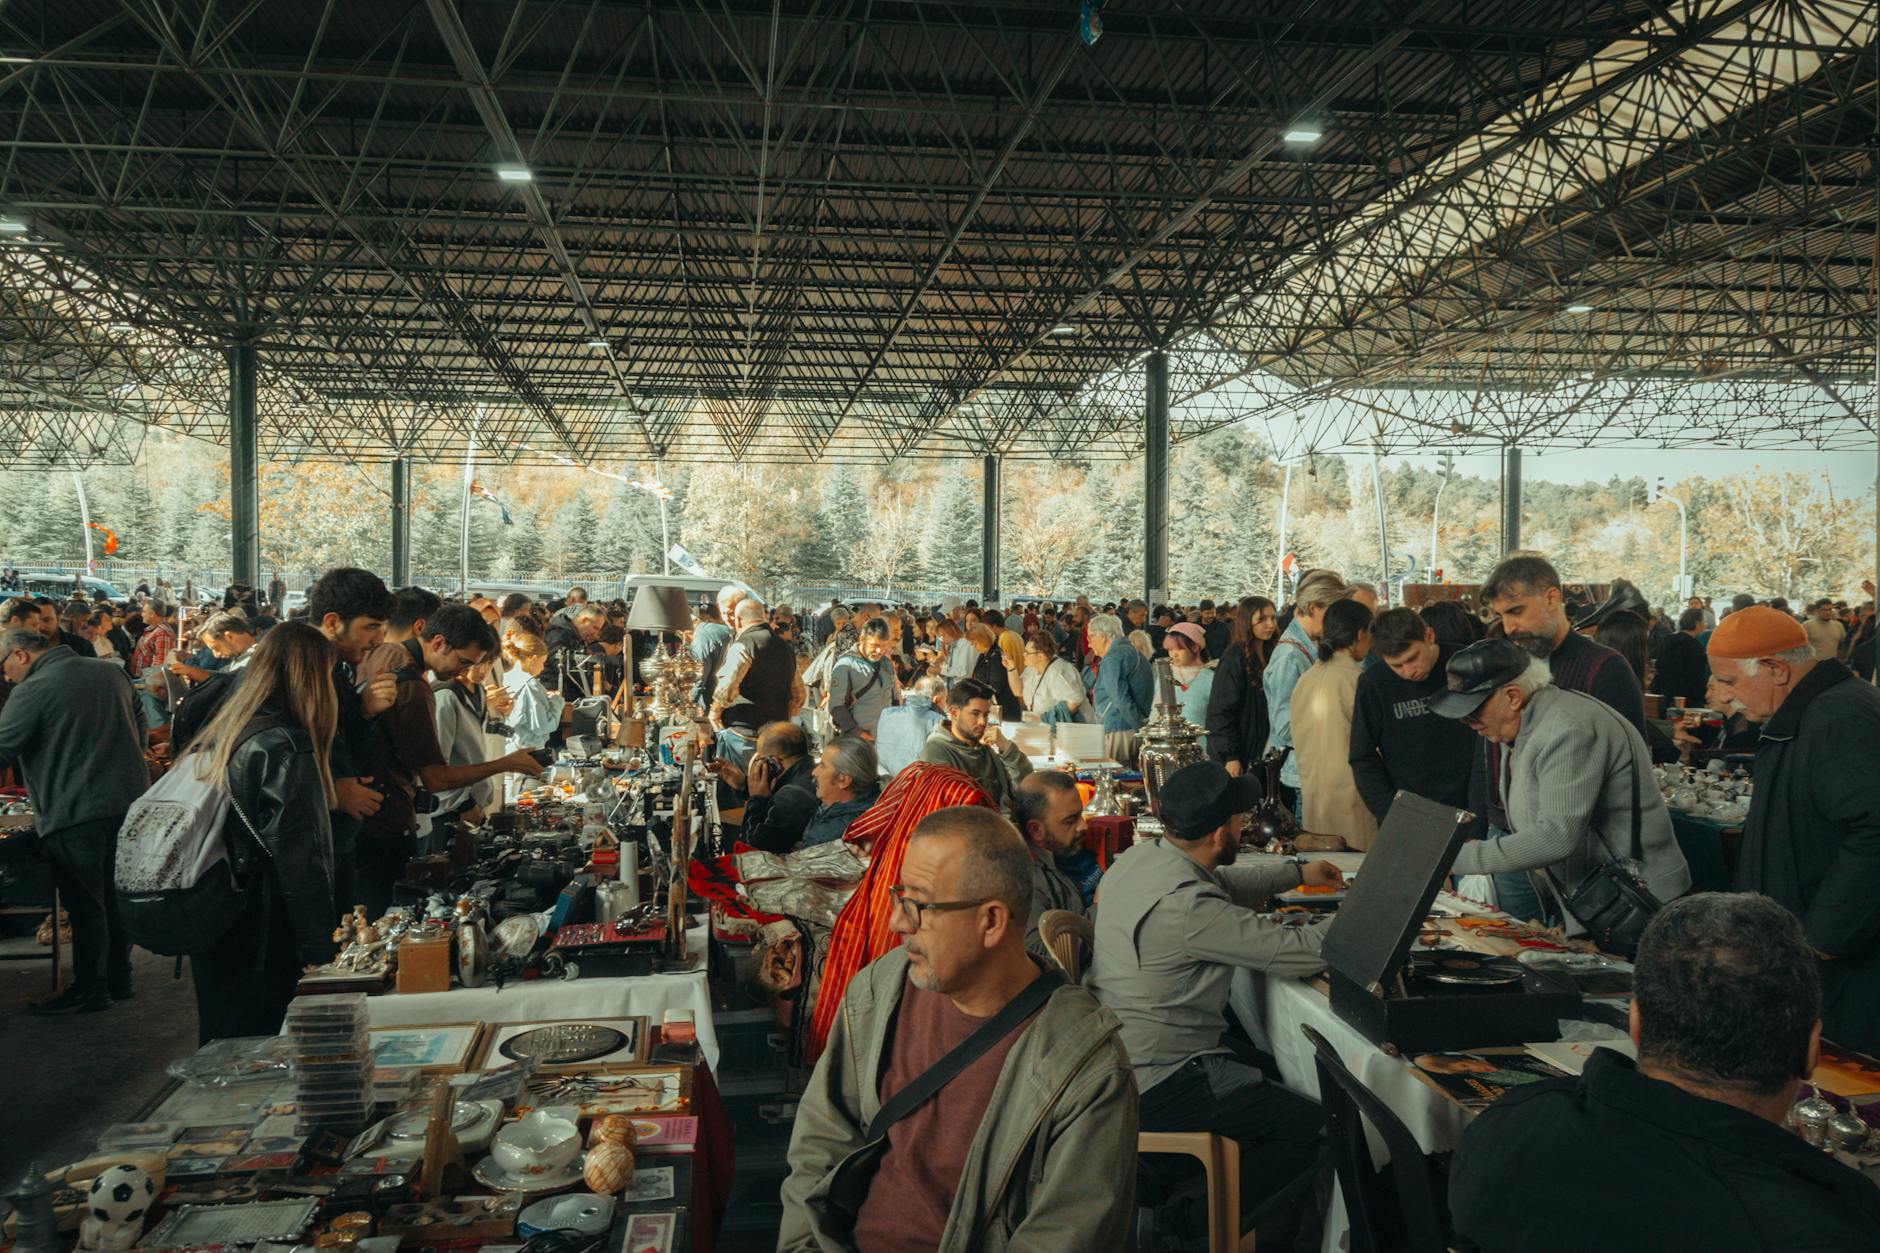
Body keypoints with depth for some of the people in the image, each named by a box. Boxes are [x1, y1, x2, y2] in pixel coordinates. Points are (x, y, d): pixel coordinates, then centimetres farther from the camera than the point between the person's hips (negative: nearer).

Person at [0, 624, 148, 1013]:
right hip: (130, 802, 7)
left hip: (74, 812, -7)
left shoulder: (32, 690, -12)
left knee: (85, 905, 3)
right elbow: (140, 731, 17)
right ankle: (118, 978, 25)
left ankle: (90, 991, 10)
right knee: (117, 897, 16)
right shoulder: (111, 671, 9)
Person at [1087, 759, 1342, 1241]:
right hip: (1158, 1084, -10)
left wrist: (1297, 872, 29)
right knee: (1321, 1130, -6)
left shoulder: (1137, 857, 1)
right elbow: (1297, 953, -21)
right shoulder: (1185, 905, -28)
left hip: (1122, 1053, 10)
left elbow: (1224, 884, 22)